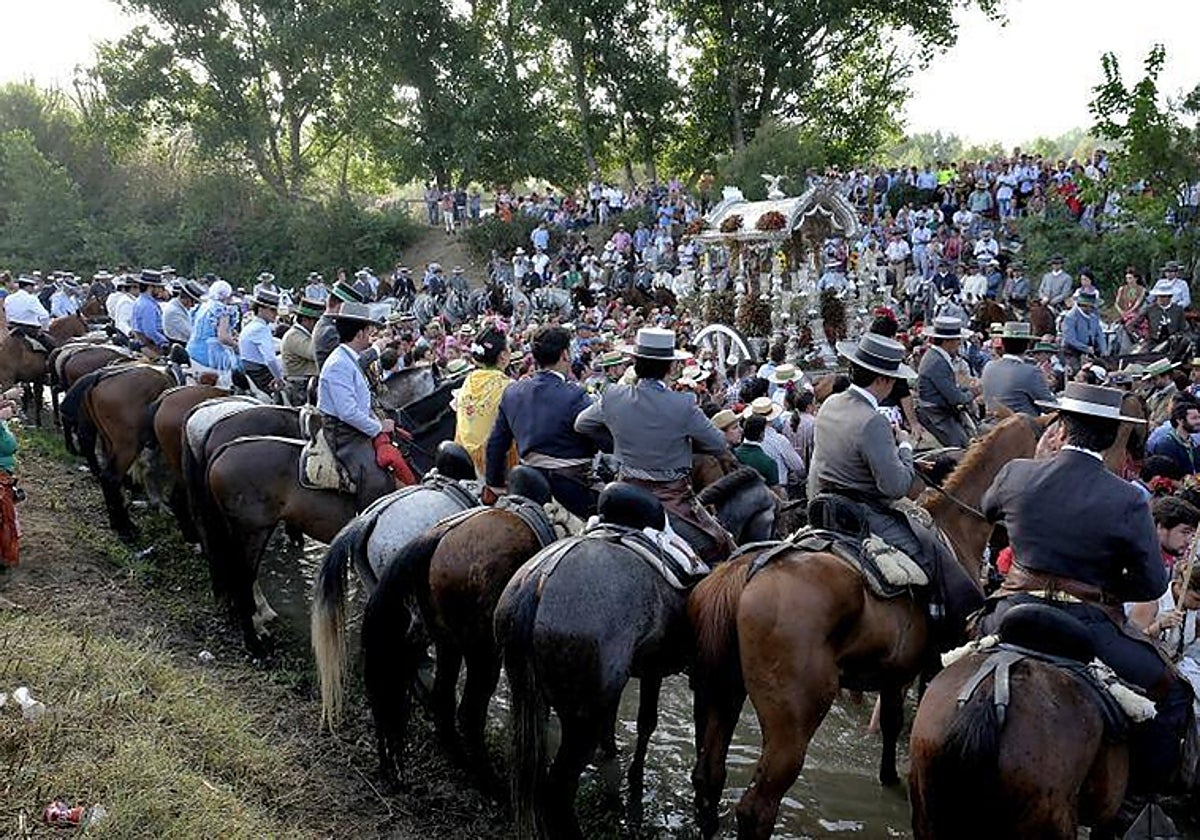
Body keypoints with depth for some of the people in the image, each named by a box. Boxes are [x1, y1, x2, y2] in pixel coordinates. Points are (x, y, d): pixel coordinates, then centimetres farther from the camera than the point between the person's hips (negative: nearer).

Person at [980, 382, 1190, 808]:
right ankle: (1138, 787, 20)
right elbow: (1152, 583, -5)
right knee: (1173, 694, 19)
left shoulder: (1016, 474, -6)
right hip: (1090, 626, -3)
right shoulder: (1128, 501, -13)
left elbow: (988, 509, 18)